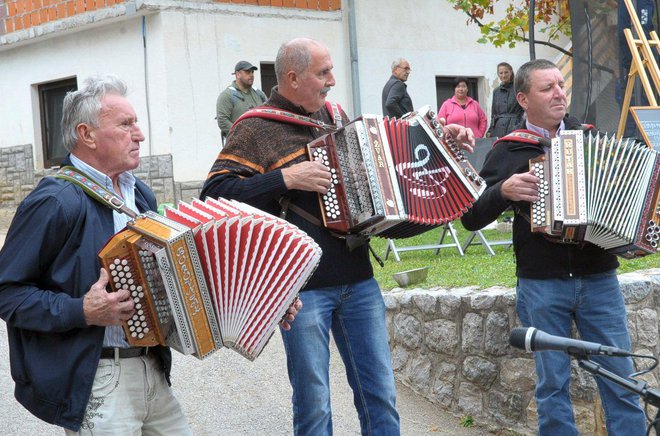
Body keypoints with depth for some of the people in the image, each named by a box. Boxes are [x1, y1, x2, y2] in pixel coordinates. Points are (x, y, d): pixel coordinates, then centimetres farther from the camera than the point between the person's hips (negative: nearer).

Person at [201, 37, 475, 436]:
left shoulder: (333, 115, 14)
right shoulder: (257, 129, -6)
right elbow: (215, 191, -16)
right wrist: (286, 178, -21)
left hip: (358, 279, 6)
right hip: (302, 287, -6)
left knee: (381, 392, 9)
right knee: (314, 403, 3)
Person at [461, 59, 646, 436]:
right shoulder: (508, 151, 3)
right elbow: (471, 217, 2)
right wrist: (503, 191, -15)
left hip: (598, 278, 2)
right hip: (541, 284, -1)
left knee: (621, 379, 3)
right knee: (553, 383, 5)